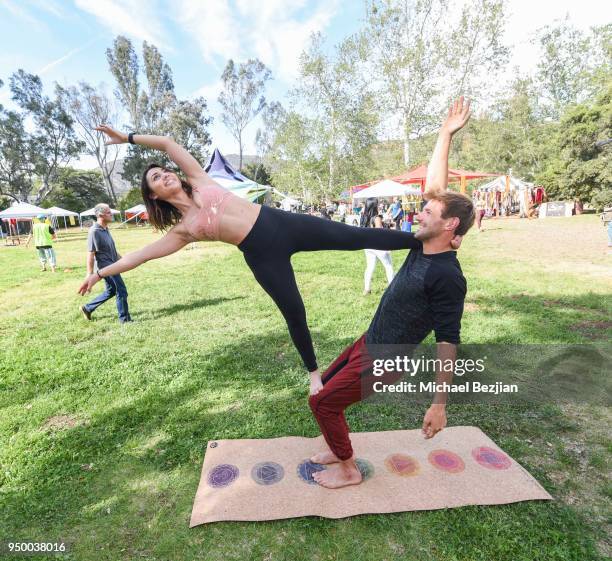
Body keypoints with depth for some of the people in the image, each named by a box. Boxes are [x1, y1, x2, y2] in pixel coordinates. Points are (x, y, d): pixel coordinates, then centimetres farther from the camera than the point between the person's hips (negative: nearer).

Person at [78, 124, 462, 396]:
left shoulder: (199, 181, 14)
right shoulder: (182, 230, 9)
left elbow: (168, 143, 17)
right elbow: (142, 255, 12)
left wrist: (129, 137, 17)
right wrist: (103, 272, 16)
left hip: (280, 223, 1)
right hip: (262, 255, -1)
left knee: (357, 237, -3)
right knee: (294, 313, 2)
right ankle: (315, 372, 27)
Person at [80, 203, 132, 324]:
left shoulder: (105, 229, 7)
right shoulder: (94, 231, -20)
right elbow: (90, 254, -20)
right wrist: (90, 274, -19)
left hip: (111, 266, 9)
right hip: (106, 267, -9)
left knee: (111, 291, 20)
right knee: (121, 291, -2)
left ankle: (87, 308, 34)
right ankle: (124, 319, 12)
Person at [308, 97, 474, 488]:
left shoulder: (448, 276, -25)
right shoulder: (423, 246, -3)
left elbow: (448, 343, -23)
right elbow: (434, 185, 4)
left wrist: (439, 405, -20)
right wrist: (446, 134, 4)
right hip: (369, 342, 9)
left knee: (323, 402, 0)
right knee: (325, 386, 20)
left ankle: (349, 471, 21)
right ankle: (338, 450, 39)